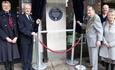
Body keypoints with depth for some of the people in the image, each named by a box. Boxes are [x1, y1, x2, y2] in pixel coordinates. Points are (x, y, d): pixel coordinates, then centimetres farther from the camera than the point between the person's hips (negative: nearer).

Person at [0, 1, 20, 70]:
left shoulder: (13, 15, 12)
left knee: (12, 56, 8)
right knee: (6, 57, 1)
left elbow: (15, 27, 9)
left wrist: (16, 37, -4)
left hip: (13, 39, 4)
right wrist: (6, 38, -15)